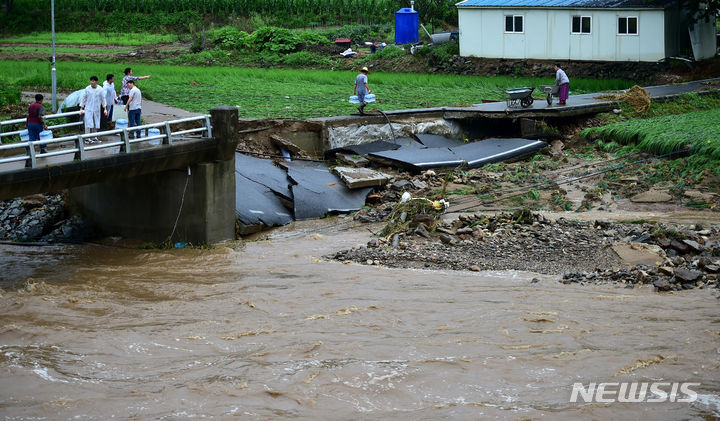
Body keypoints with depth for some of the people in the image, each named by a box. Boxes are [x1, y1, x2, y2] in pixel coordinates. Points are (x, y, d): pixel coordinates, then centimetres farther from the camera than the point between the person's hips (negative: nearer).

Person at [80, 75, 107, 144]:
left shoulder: (100, 89, 0)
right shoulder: (87, 89, -2)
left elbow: (103, 99, 6)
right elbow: (84, 99, 3)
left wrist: (105, 109, 2)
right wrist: (81, 109, 1)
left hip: (97, 109, 2)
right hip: (88, 109, -2)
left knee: (95, 124, 6)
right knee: (88, 124, -8)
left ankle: (94, 138, 15)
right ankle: (87, 139, -9)